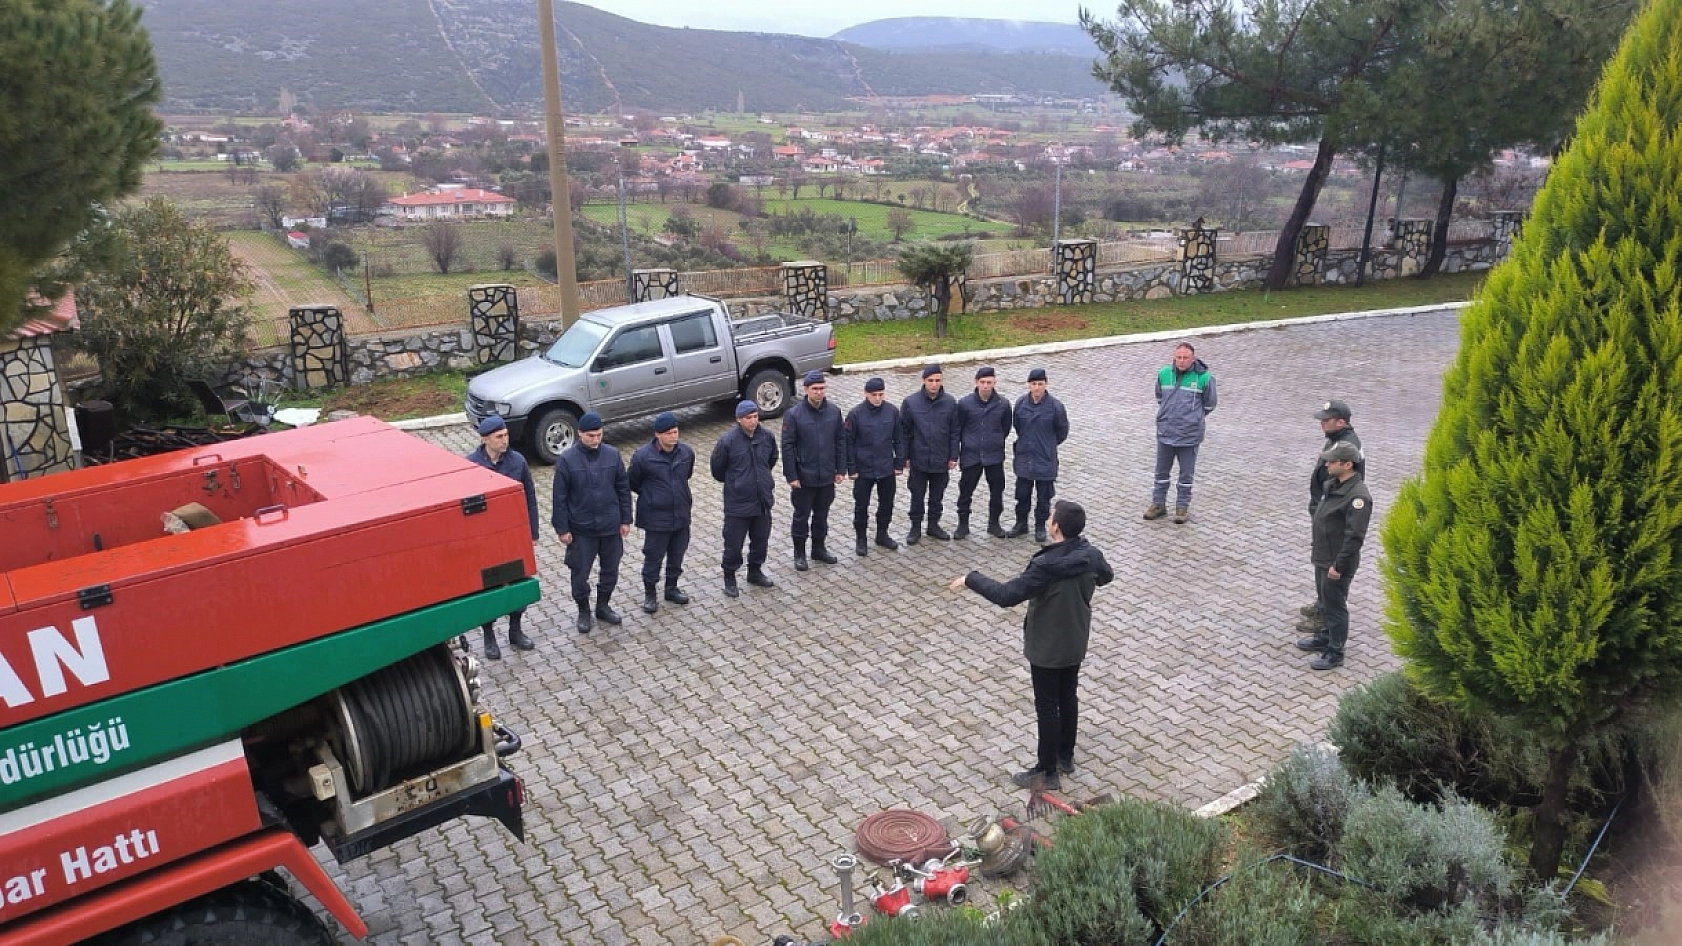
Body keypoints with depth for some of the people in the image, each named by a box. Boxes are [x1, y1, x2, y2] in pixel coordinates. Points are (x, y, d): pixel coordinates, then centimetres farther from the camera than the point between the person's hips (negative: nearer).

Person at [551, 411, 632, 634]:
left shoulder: (613, 455, -4)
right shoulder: (566, 460, -12)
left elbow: (623, 489, 4)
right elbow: (560, 497, -8)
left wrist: (625, 520, 4)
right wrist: (562, 528, -8)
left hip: (610, 526, 3)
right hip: (581, 529, -3)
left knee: (610, 569, 15)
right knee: (580, 572, 8)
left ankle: (603, 606, 35)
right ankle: (583, 611, 28)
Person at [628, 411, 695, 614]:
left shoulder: (687, 452, -5)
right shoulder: (643, 456, -17)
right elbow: (632, 483, -1)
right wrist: (650, 496, 7)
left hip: (681, 514, 4)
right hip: (656, 518, -4)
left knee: (677, 554, 17)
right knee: (653, 556, 7)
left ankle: (671, 588, 37)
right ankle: (649, 594, 24)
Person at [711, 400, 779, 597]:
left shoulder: (767, 437, -5)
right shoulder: (727, 441, -18)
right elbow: (717, 470, -4)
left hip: (763, 501, 5)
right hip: (737, 504, -5)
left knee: (761, 540, 18)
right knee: (733, 543, 5)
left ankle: (755, 572, 39)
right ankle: (729, 578, 24)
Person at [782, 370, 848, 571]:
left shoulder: (834, 411, -1)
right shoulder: (794, 414, -13)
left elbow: (841, 441, 5)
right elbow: (787, 447, -10)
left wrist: (841, 470, 3)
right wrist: (791, 476, -12)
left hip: (827, 477, 4)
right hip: (804, 477, -3)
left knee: (822, 514, 17)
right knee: (801, 516, 9)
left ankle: (819, 548, 34)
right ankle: (799, 553, 22)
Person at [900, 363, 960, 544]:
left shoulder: (950, 402, -5)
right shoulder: (910, 402, -9)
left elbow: (954, 432, 1)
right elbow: (904, 431, -2)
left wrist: (953, 456, -1)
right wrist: (905, 456, -3)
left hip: (941, 461, 1)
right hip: (919, 460, -1)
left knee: (937, 496, 16)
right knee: (917, 496, 10)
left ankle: (934, 525, 33)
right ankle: (916, 528, 25)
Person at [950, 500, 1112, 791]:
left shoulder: (1045, 565, -31)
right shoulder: (1092, 555, -9)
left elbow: (1006, 595, -31)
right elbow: (1107, 576, 14)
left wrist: (971, 579, -19)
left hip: (1046, 648, -7)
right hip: (1076, 644, 7)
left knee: (1047, 708, 6)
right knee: (1068, 698, 23)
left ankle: (1047, 772, 18)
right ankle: (1066, 756, 39)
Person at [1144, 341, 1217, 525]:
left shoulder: (1204, 377, -10)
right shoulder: (1164, 374, -2)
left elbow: (1209, 404, 5)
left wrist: (1193, 418, 10)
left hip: (1189, 435, -3)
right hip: (1165, 433, 3)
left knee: (1186, 473, 9)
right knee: (1161, 471, 14)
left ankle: (1183, 506, 22)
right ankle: (1158, 503, 28)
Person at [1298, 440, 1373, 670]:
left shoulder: (1357, 496, -26)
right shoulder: (1334, 484, 4)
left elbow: (1355, 536, -27)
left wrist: (1338, 565, -23)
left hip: (1337, 564, -9)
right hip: (1322, 557, 9)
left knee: (1335, 606, 5)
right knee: (1325, 602, 24)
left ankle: (1335, 653, 18)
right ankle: (1325, 638, 42)